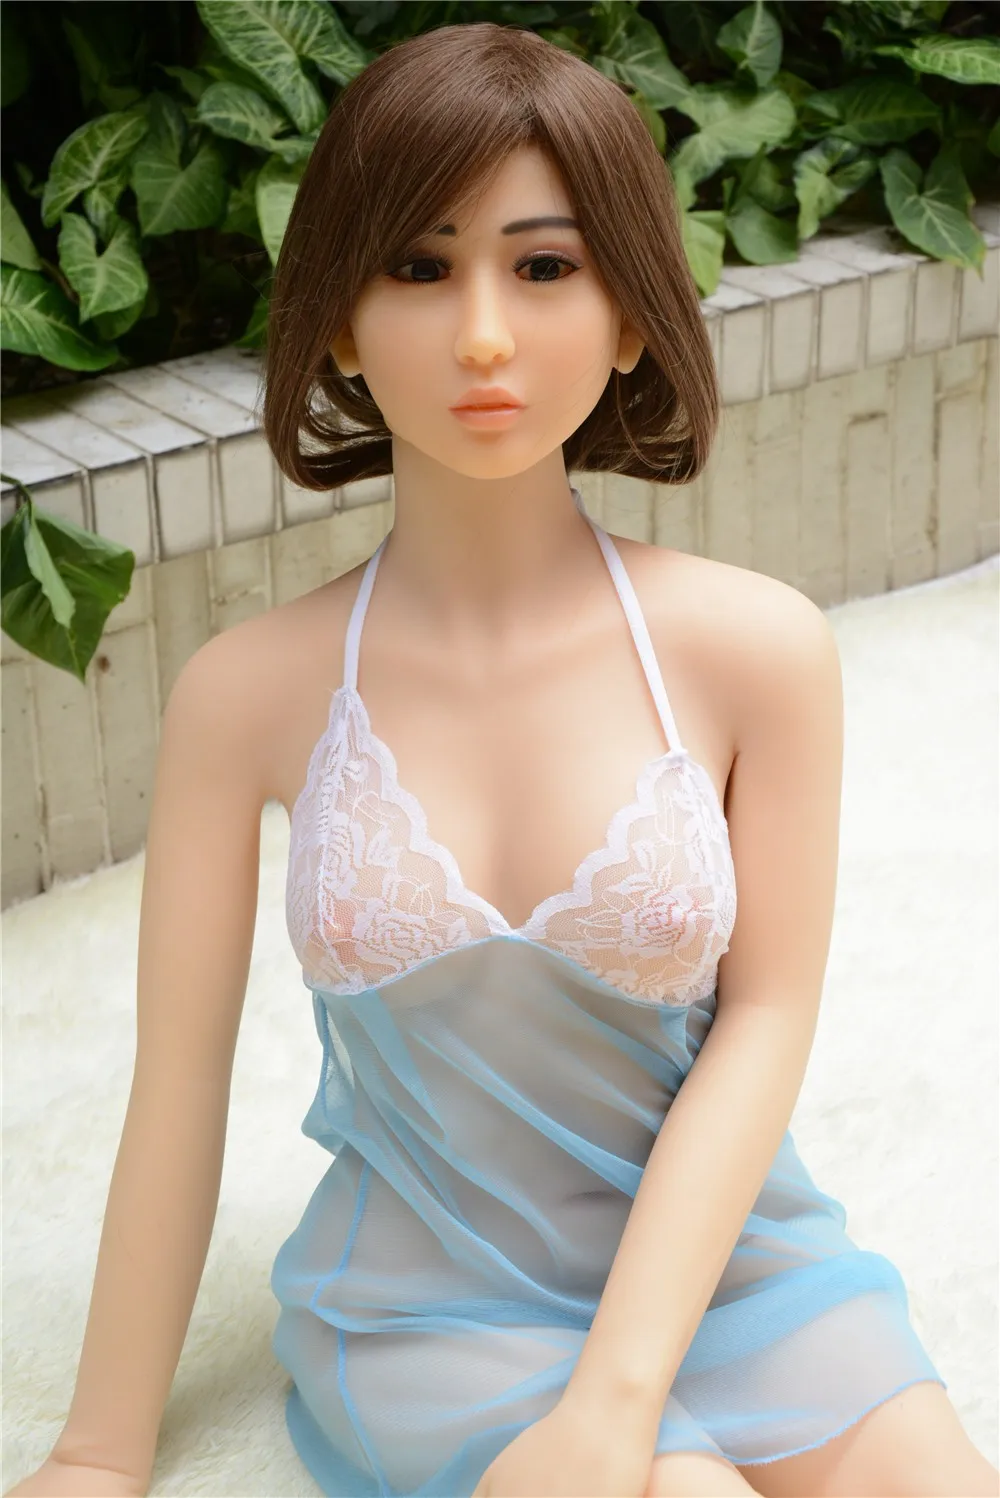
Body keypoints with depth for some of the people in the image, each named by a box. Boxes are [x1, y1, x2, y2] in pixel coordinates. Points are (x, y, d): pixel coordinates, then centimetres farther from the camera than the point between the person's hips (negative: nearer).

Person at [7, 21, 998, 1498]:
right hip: (428, 1305, -1)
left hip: (722, 1253, 2)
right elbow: (180, 1080, -5)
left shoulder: (758, 650, -10)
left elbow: (762, 1019, -9)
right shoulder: (249, 694, -9)